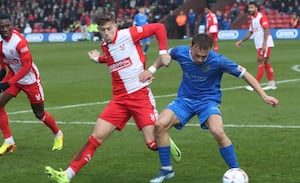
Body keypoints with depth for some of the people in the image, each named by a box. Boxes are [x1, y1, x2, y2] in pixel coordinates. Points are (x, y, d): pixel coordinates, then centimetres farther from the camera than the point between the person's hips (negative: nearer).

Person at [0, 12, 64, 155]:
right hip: (13, 75, 6)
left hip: (30, 79, -6)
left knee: (39, 114, 7)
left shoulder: (19, 41, -30)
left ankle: (58, 134, 36)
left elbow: (26, 66, -30)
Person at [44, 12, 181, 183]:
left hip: (141, 95, -5)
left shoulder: (129, 34, -10)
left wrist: (163, 52, -13)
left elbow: (159, 27, -7)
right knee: (96, 137, -4)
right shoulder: (105, 46, 9)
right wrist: (98, 59, 15)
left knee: (153, 143, -10)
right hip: (120, 98, 5)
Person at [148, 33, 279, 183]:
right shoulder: (180, 52, -13)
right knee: (160, 124, -20)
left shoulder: (218, 61, -22)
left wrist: (264, 96, -15)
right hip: (185, 100, 3)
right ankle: (166, 170, -1)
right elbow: (166, 55, 12)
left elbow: (244, 74, -14)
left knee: (218, 132, -32)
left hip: (208, 101, -3)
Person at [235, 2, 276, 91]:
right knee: (266, 63, 10)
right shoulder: (253, 19, 15)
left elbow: (266, 30, -19)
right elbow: (250, 32, 21)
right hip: (259, 45, 9)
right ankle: (272, 83, 14)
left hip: (265, 44, -9)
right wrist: (241, 41, 16)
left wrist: (264, 44, -25)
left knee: (260, 62, -9)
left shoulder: (261, 16, -12)